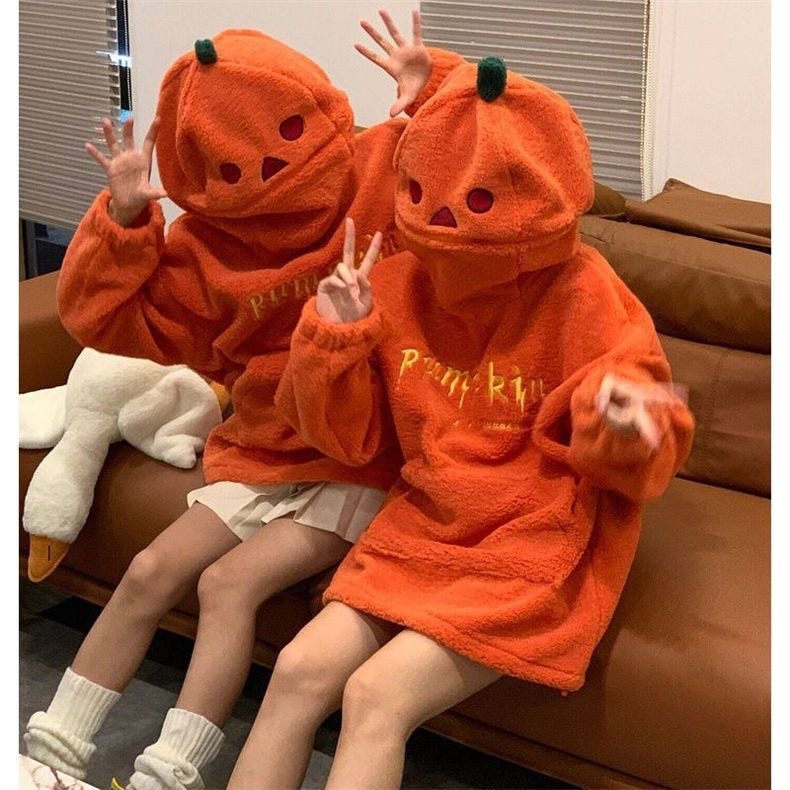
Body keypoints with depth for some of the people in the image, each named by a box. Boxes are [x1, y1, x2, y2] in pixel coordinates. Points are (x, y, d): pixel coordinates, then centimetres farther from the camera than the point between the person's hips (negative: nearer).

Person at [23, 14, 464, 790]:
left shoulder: (387, 173, -12)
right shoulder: (203, 250, -3)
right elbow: (110, 321, 0)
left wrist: (431, 94, -30)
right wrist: (123, 220, -12)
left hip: (363, 462, -5)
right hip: (261, 453, 5)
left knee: (231, 580, -20)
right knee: (150, 572, -3)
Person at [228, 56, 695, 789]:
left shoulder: (585, 298, -14)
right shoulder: (399, 284, 0)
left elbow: (645, 462, -9)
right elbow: (347, 437, 5)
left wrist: (622, 427, -33)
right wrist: (331, 336, -11)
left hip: (535, 551, -5)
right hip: (421, 530, 6)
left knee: (376, 694, -20)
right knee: (300, 668, -11)